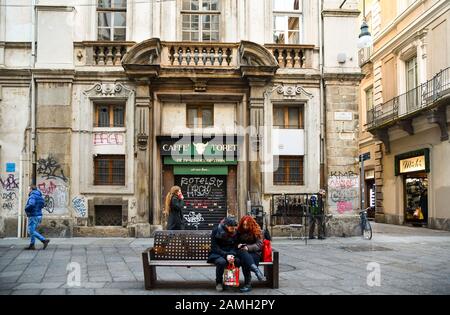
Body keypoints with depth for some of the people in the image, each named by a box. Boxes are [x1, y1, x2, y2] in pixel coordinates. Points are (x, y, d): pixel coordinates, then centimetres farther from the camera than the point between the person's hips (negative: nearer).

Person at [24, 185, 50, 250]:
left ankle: (44, 240, -12)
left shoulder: (32, 196, -16)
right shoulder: (39, 196, 12)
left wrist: (26, 209, -14)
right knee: (32, 231, 15)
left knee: (31, 231, -6)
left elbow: (31, 205, -31)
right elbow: (43, 205, 21)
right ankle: (32, 245, 16)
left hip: (33, 216, -9)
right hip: (39, 215, 9)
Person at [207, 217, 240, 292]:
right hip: (216, 254, -3)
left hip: (229, 254, 3)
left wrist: (231, 255, -21)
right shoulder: (216, 231, -12)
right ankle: (218, 282, -12)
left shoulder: (235, 233, 0)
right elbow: (214, 247, -14)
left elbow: (234, 246, 2)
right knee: (222, 261, -36)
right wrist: (226, 255, -27)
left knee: (237, 261, -29)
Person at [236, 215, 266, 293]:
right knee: (243, 254, -38)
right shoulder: (239, 232, 13)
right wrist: (238, 245, -1)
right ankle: (257, 272, -50)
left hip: (254, 253, -2)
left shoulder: (257, 231, 2)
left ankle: (248, 284, -37)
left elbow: (259, 245, -6)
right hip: (242, 253, 3)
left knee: (244, 261, -37)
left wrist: (248, 247, -19)